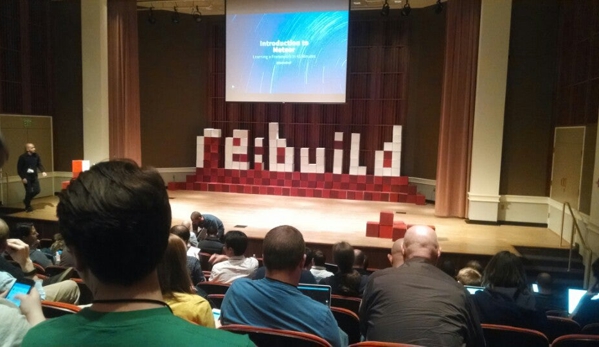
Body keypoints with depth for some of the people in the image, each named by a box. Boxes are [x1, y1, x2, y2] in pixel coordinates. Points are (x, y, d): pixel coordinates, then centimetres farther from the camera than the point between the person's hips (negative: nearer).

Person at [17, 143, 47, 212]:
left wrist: (43, 171, -11)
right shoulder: (22, 157, -11)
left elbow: (39, 164, 7)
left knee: (37, 190, 2)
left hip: (34, 176, 5)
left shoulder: (36, 156, 2)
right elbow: (19, 168, -10)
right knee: (29, 191, -3)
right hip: (26, 177, -5)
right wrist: (22, 177, -15)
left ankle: (26, 200, 28)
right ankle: (28, 206, 17)